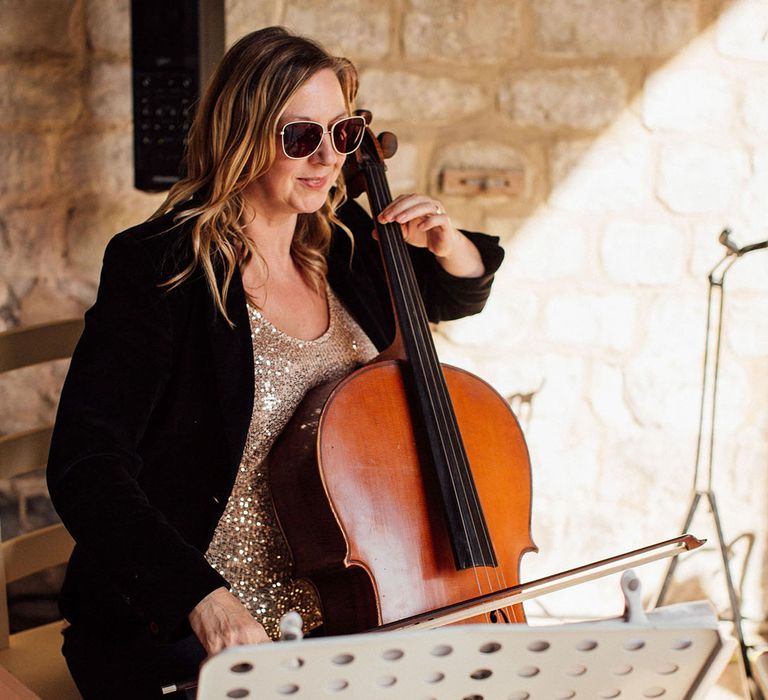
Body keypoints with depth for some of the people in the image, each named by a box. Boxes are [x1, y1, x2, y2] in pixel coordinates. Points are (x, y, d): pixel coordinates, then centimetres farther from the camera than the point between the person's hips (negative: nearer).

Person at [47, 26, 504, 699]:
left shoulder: (342, 245, 5)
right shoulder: (162, 268, -15)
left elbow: (459, 295, 26)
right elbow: (85, 468, -22)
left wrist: (446, 245, 1)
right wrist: (202, 595, -36)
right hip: (183, 635, -6)